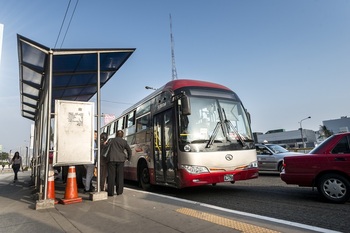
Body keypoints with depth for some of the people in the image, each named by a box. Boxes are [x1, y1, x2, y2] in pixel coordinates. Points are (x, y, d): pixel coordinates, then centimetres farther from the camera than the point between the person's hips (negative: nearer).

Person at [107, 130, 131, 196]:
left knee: (111, 176, 3)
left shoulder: (111, 140, 7)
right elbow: (129, 150, 12)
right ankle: (119, 191, 12)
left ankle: (111, 192, 4)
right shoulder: (124, 142, 9)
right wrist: (128, 157, 25)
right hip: (120, 159, 1)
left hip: (111, 159, -1)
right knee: (120, 176, 9)